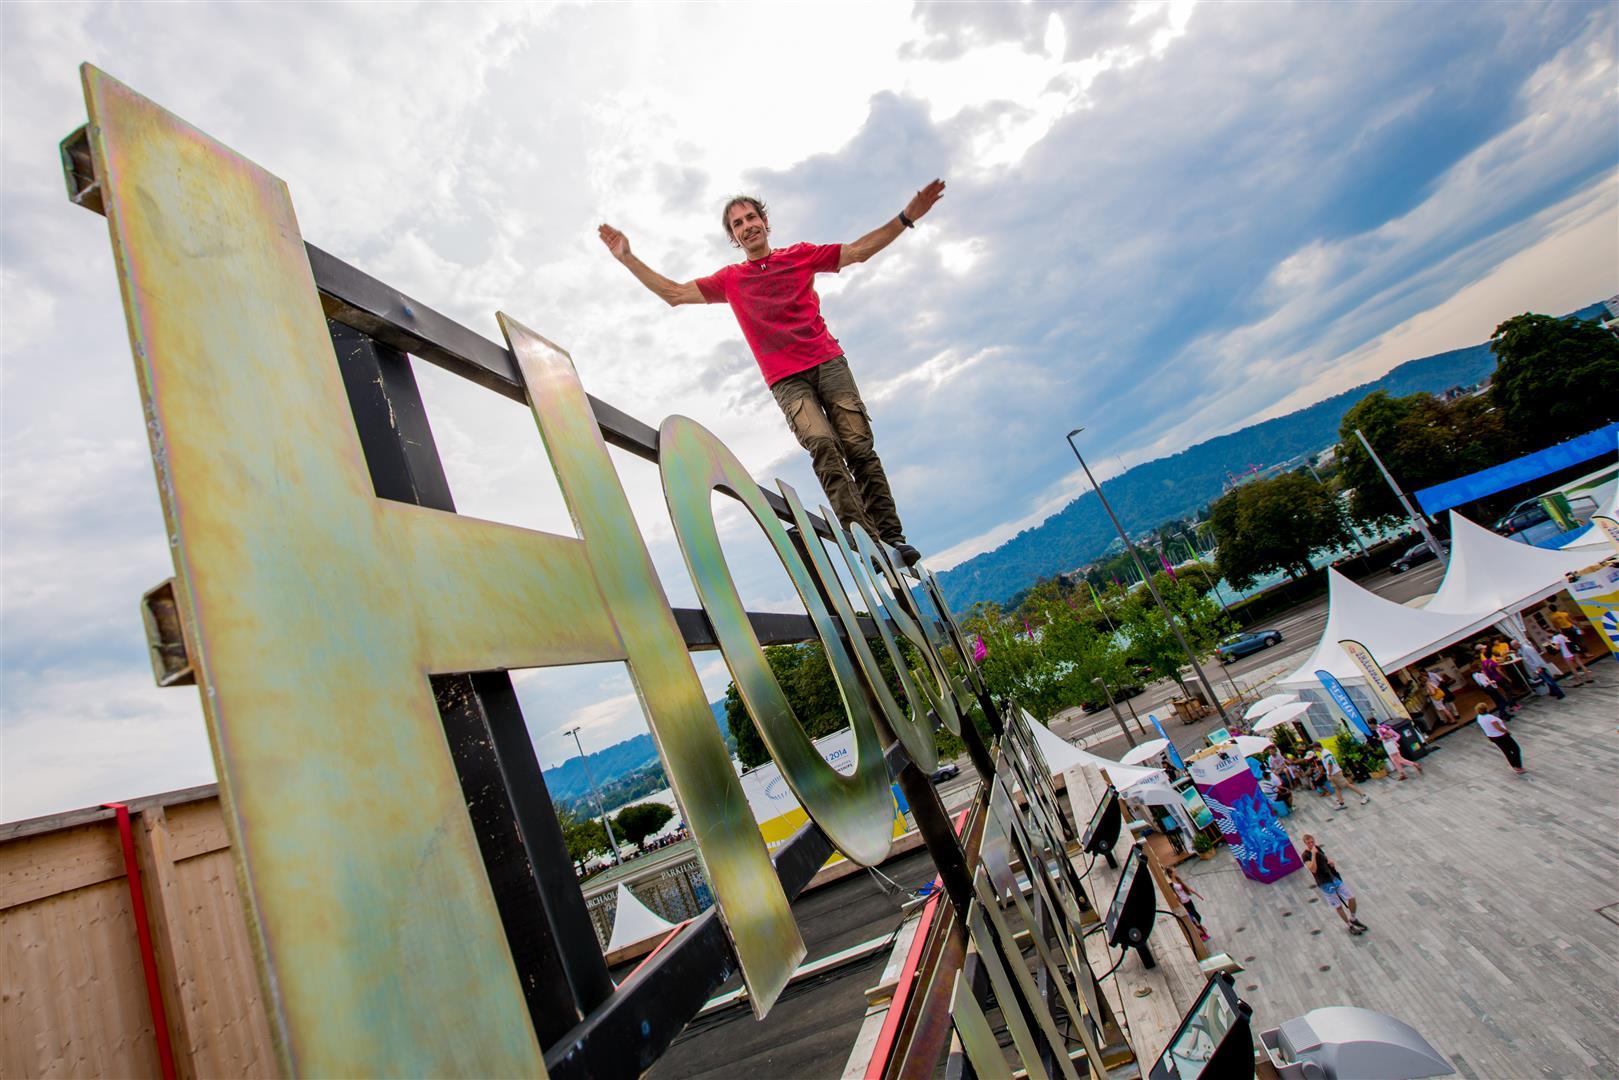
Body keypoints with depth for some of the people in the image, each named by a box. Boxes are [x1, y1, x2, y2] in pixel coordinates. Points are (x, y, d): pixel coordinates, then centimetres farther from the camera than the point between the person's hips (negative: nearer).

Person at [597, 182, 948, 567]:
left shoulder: (800, 255, 16)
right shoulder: (730, 280, 17)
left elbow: (859, 251, 14)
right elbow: (674, 293, 13)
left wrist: (906, 217, 5)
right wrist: (627, 258, 6)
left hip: (828, 362, 1)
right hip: (786, 380, -1)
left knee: (859, 447, -9)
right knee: (823, 446, -21)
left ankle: (891, 535, -7)